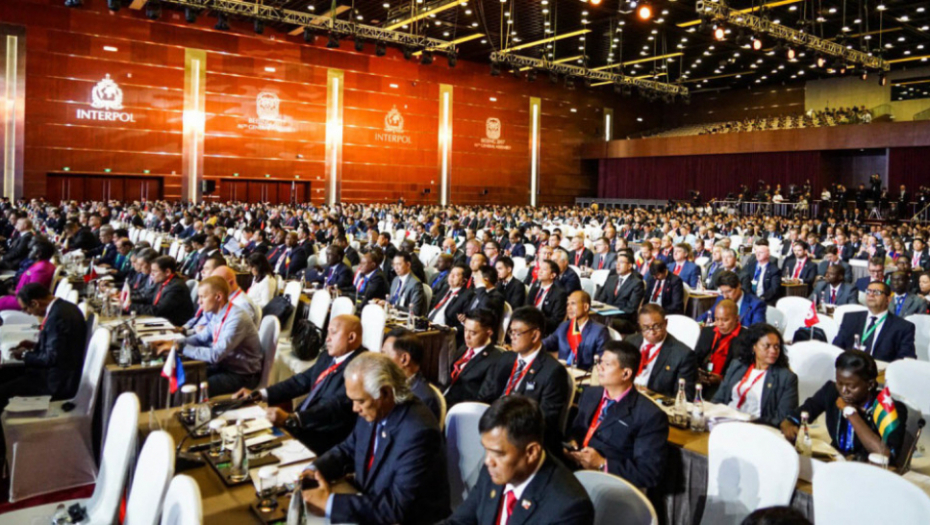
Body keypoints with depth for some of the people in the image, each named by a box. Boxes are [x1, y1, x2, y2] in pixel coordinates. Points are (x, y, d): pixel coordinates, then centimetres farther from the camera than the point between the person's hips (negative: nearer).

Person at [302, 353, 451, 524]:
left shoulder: (418, 433, -28)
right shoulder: (374, 410, -5)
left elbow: (397, 506, -29)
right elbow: (348, 449, 11)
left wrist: (330, 503, -27)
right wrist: (316, 470, -8)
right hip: (370, 510, 7)